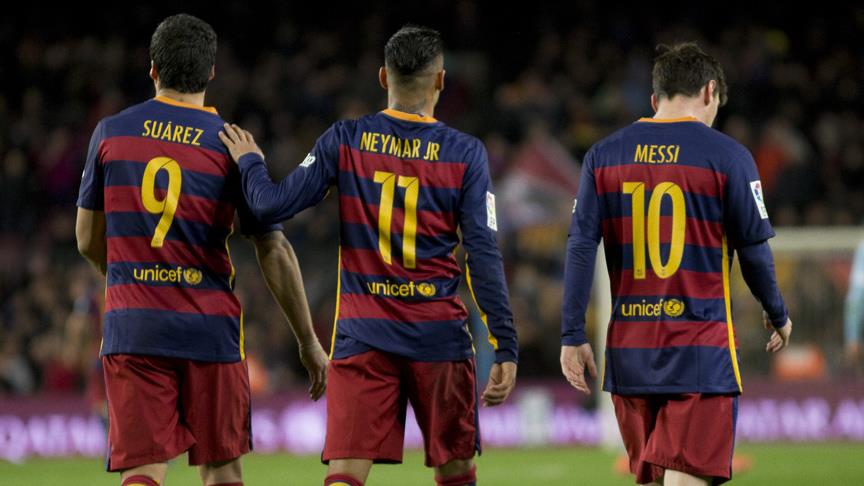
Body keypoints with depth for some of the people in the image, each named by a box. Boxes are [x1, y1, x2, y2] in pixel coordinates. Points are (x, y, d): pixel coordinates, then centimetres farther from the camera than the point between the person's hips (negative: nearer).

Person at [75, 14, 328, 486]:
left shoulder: (111, 133, 4)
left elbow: (89, 241, 10)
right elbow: (274, 251, -1)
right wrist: (308, 340, 7)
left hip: (131, 325, 0)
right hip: (210, 326, 0)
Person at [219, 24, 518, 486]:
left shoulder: (345, 140, 0)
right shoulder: (465, 153, -2)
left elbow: (273, 205, -2)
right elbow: (483, 255, -6)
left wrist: (249, 163, 20)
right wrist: (505, 349, -4)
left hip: (362, 335, 0)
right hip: (439, 335, 0)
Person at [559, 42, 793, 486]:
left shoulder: (603, 155, 6)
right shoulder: (727, 156, -4)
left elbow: (581, 247, 1)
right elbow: (754, 250, -1)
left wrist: (573, 335, 4)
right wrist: (778, 316, 16)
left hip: (629, 349, 4)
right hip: (702, 349, -4)